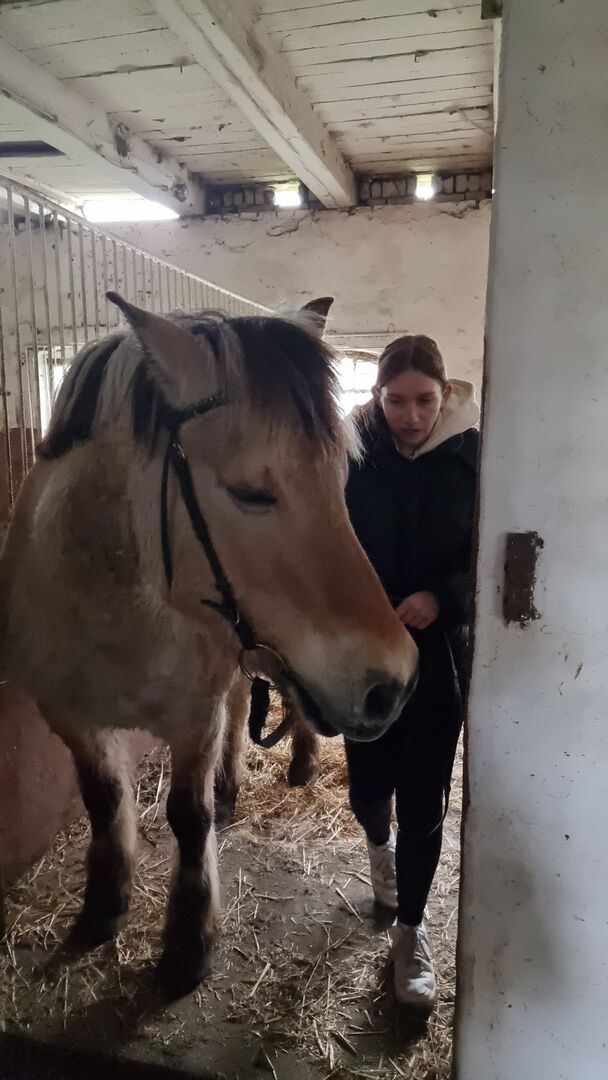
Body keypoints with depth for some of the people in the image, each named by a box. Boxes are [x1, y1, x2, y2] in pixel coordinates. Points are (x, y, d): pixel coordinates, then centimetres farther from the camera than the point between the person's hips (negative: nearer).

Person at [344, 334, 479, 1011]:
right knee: (368, 784, 12)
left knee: (423, 799, 5)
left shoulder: (470, 458, -7)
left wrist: (440, 597, -20)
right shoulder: (349, 458, -8)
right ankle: (380, 846, 49)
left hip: (440, 653, 0)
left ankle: (409, 929, 27)